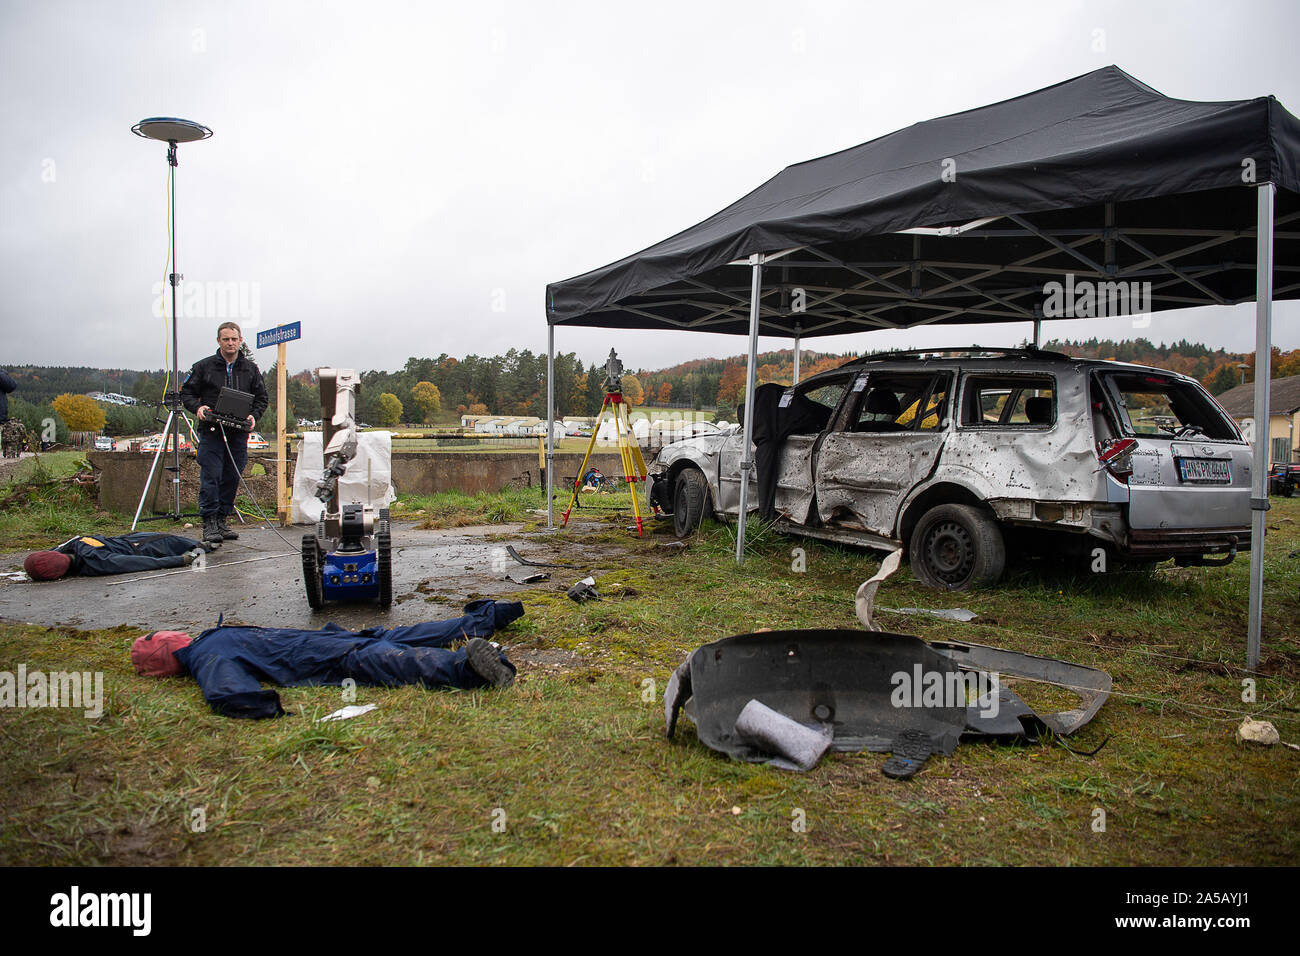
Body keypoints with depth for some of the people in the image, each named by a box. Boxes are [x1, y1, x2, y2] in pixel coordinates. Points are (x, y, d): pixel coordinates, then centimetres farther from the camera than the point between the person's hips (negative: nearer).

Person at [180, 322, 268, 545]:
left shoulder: (250, 368, 10)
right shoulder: (203, 367, 3)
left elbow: (262, 398, 14)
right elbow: (186, 393, 8)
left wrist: (254, 415, -4)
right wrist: (197, 407, -12)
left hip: (238, 433, 3)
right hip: (211, 431, -3)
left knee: (232, 478, 6)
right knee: (211, 476, -8)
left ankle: (222, 520, 16)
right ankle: (209, 522, -3)